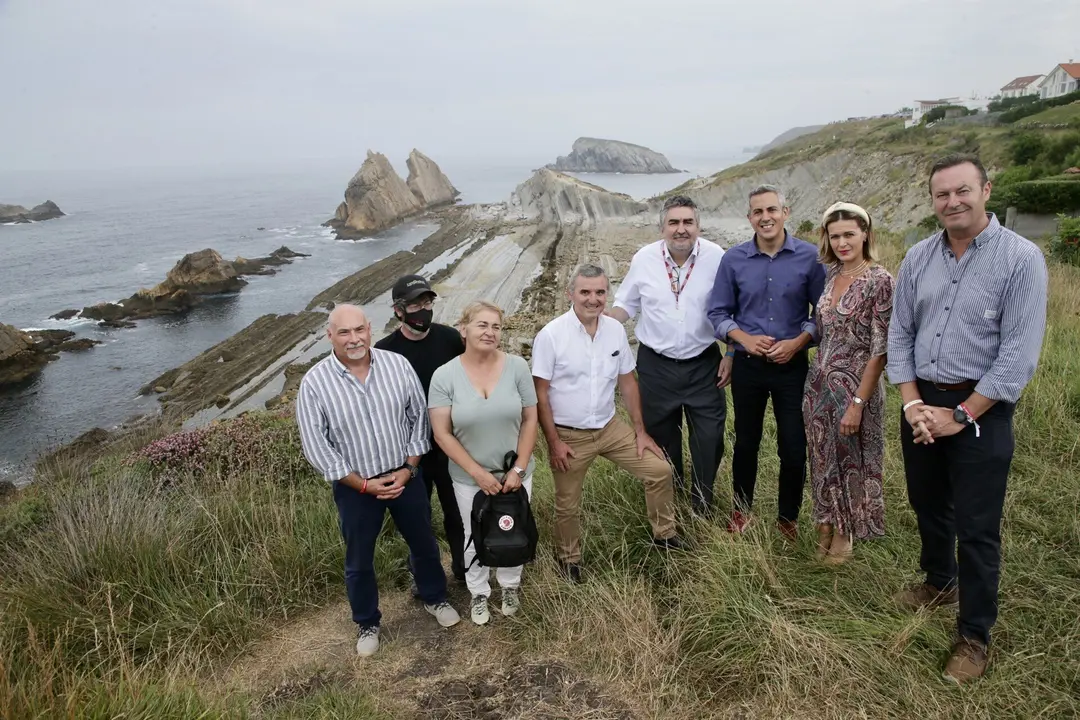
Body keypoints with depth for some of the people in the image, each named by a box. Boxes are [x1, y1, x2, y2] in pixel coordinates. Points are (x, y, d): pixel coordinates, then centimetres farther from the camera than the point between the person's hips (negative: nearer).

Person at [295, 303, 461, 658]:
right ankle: (367, 623, 41)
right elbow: (316, 446, -13)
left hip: (405, 475, 2)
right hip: (355, 486, -2)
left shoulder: (397, 365, -10)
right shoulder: (314, 383, -16)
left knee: (424, 543, 20)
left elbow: (418, 417, -1)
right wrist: (364, 484, -14)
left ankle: (435, 598, 47)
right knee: (359, 560, 16)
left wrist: (408, 469, -8)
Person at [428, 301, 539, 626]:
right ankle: (479, 592, 43)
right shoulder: (445, 376, -14)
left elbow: (530, 419, -7)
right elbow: (442, 434, -13)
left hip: (514, 473, 1)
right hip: (469, 478, -1)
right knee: (476, 538, 18)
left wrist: (519, 468, -12)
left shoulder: (517, 366, -12)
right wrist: (478, 473, -17)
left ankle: (510, 585, 47)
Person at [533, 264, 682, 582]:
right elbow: (540, 393, -14)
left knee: (659, 470, 3)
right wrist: (553, 442, -15)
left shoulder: (616, 329, -4)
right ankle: (569, 559, 39)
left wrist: (640, 431, 5)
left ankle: (663, 534, 27)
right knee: (568, 505, 12)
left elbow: (627, 382, 5)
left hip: (609, 427, 4)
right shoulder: (551, 335, -18)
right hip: (569, 435, -4)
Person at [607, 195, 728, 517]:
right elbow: (625, 305, 5)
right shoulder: (644, 258, -5)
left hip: (704, 365, -1)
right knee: (661, 439, 15)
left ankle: (702, 510, 25)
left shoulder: (716, 257, -9)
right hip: (656, 366, 1)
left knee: (710, 439, 3)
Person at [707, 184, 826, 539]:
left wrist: (798, 342, -14)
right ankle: (741, 511, 34)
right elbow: (718, 313, 2)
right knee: (746, 443, 15)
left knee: (794, 448, 4)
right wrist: (745, 338, -13)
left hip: (792, 365, -1)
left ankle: (788, 517, 27)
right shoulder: (733, 259, -3)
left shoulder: (809, 257, -6)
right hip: (747, 365, 1)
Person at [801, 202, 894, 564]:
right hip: (818, 382, 6)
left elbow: (880, 349, -16)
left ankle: (843, 532, 32)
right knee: (822, 457, 16)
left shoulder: (879, 280, -15)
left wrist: (857, 403, -18)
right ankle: (825, 524, 36)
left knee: (850, 460, 11)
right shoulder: (830, 274, 5)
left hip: (855, 385, -6)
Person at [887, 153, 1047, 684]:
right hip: (922, 404, 5)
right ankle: (940, 582, 44)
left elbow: (1019, 355, -15)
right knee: (927, 505, 20)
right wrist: (913, 404, -5)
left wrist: (961, 416, -14)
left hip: (980, 410, -5)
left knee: (976, 529, 3)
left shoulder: (1021, 258, -12)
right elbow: (899, 335, 5)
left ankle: (974, 636, 19)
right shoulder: (918, 258, 3)